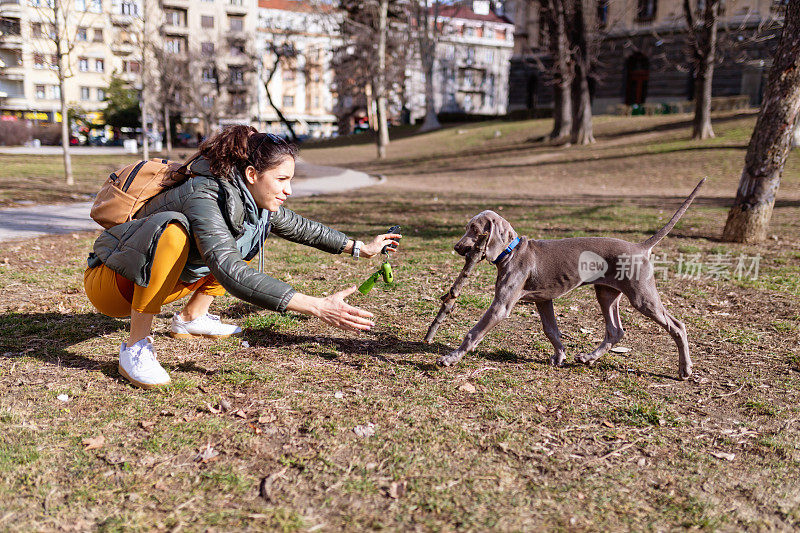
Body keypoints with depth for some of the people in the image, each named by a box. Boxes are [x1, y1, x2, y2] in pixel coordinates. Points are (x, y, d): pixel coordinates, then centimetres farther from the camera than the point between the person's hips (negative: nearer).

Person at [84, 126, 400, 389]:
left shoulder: (252, 199, -7)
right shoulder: (204, 200, -32)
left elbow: (298, 226, 11)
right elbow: (233, 276, -44)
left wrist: (361, 248, 13)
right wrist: (317, 308, -49)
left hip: (159, 278, 8)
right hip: (111, 282, -8)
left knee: (252, 235, 7)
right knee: (173, 228, -38)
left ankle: (191, 318, 9)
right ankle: (135, 347, -25)